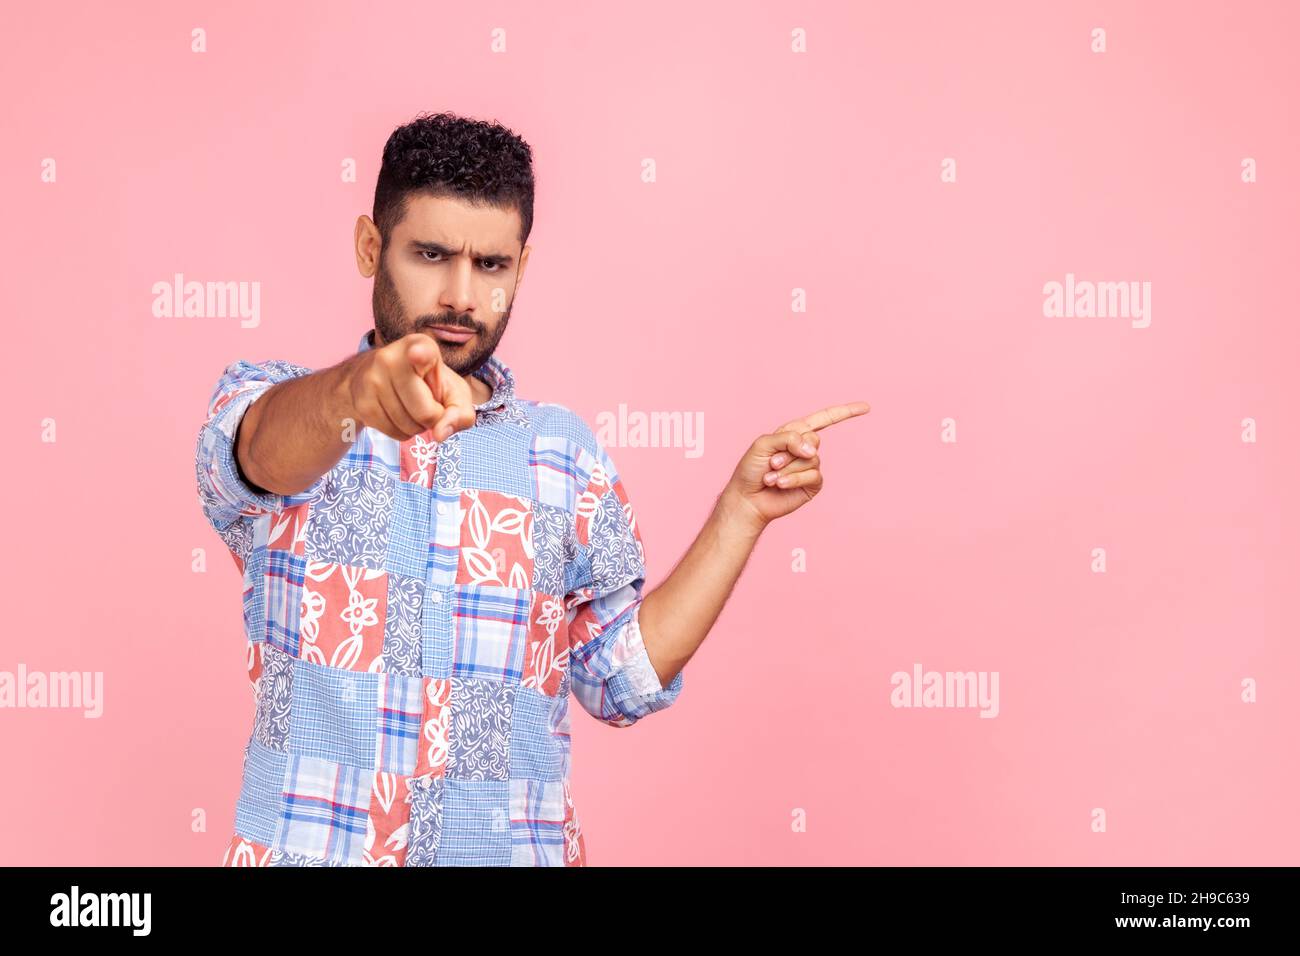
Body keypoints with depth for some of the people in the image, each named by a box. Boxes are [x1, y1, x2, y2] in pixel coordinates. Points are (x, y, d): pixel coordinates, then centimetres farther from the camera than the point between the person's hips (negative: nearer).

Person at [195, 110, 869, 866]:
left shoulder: (565, 452, 3)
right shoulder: (271, 399, -3)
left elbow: (624, 676, 2)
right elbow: (264, 452, -27)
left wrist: (741, 509, -3)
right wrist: (350, 395, -47)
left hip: (515, 847, 2)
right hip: (306, 843, -1)